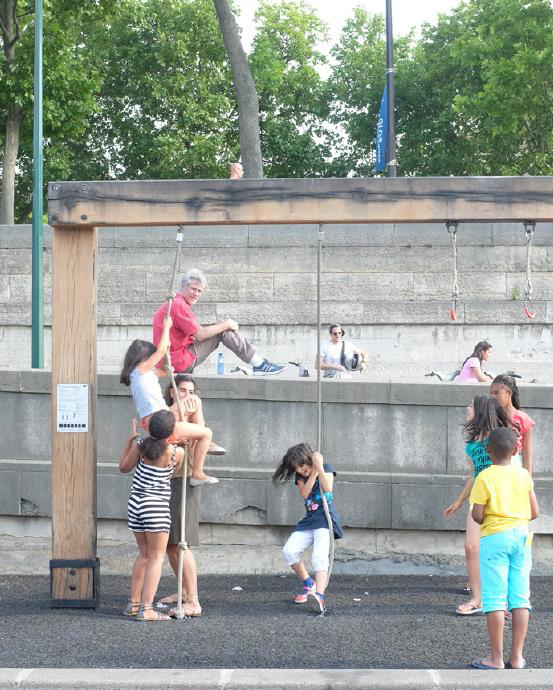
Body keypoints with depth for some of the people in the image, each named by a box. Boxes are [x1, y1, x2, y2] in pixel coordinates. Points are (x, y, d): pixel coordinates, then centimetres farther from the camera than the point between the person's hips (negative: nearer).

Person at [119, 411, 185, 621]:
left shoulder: (140, 446, -2)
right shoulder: (177, 452, -7)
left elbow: (123, 467, 12)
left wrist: (131, 438, 16)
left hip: (135, 503, 4)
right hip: (157, 505, -4)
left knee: (145, 554, 19)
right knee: (156, 557, 2)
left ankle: (133, 604, 18)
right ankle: (146, 609, -8)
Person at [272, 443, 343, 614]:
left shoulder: (326, 468, 3)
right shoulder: (300, 476, 13)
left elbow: (328, 488, -16)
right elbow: (305, 493, -7)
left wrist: (319, 467, -18)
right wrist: (313, 472, -11)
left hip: (326, 519, -6)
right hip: (309, 521, 6)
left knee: (319, 556, -27)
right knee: (289, 551, -14)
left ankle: (319, 596, -46)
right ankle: (309, 584, 8)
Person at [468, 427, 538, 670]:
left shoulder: (485, 478, -9)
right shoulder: (523, 475, 3)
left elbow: (477, 516, -12)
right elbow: (534, 512, 3)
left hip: (495, 538, -4)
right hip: (522, 536, 4)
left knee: (495, 598, -1)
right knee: (520, 597, 6)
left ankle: (496, 658, -1)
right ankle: (516, 657, 6)